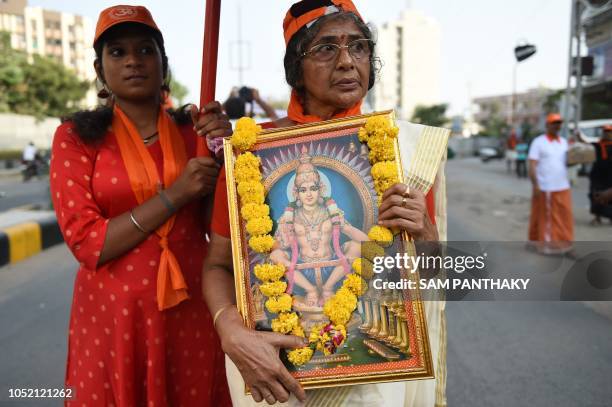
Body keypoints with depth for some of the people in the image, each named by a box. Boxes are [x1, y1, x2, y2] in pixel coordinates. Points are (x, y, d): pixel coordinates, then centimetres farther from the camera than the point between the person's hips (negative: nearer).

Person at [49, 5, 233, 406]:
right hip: (112, 314, -2)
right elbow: (86, 243, -11)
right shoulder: (76, 137, -3)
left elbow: (222, 227, 0)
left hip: (192, 311, 2)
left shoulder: (193, 132, 3)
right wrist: (173, 195, -18)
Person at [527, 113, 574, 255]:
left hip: (563, 187, 6)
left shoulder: (564, 142, 14)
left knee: (565, 216, 6)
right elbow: (532, 165, -9)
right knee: (544, 217, 1)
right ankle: (545, 243, 10)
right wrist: (535, 186, -16)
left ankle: (563, 242, 16)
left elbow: (566, 162, 19)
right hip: (545, 188, -6)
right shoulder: (538, 142, -5)